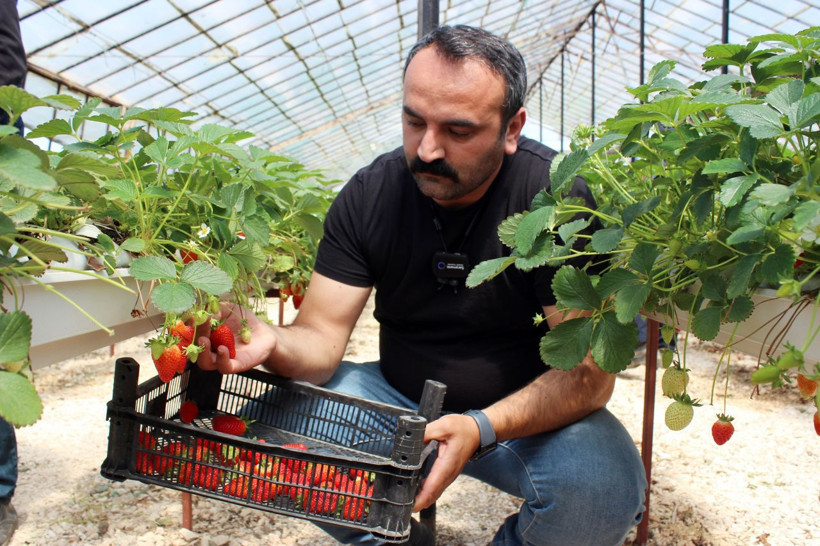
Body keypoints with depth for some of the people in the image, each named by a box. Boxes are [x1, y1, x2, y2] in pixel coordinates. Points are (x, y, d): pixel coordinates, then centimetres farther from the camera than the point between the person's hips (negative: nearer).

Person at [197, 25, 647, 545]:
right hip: (399, 395, 3)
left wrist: (482, 429, -39)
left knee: (606, 489, -31)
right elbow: (321, 337, -13)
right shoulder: (370, 194, -10)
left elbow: (589, 371, -22)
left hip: (529, 409, -2)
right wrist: (272, 342, -37)